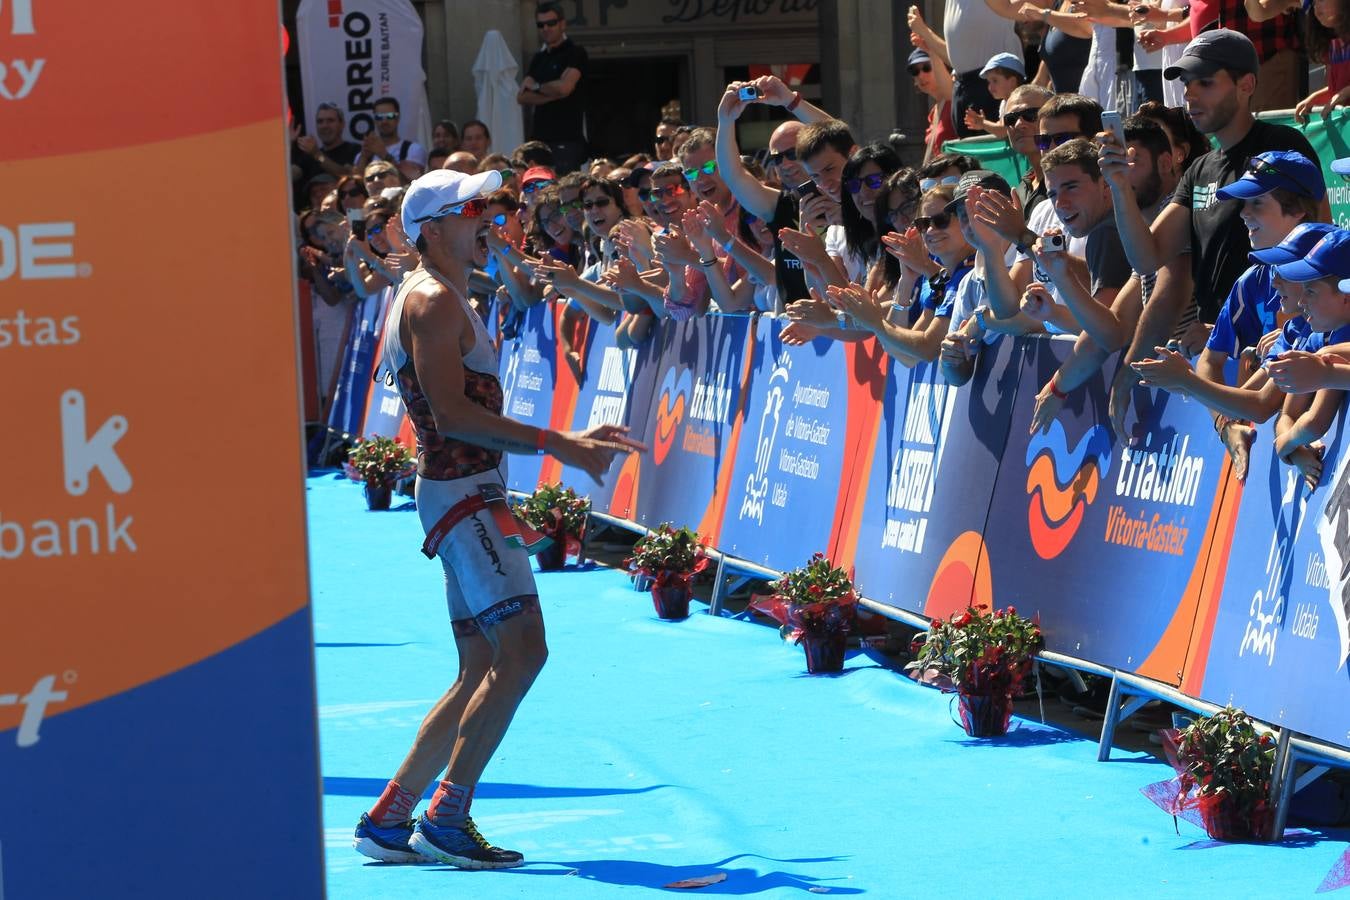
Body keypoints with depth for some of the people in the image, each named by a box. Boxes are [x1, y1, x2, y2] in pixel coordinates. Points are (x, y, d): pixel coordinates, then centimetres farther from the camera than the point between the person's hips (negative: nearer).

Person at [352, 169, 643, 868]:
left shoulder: (446, 301, 21)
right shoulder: (433, 301, -11)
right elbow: (452, 414, -21)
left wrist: (571, 441, 16)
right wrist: (553, 443, -21)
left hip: (467, 496, 11)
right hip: (462, 492, -11)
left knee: (483, 671, 11)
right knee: (521, 651, -15)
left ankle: (388, 822, 12)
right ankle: (445, 819, -12)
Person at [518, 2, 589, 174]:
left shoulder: (575, 53, -1)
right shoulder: (539, 58, 18)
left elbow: (565, 87, -15)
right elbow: (522, 97, 8)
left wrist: (536, 87, 2)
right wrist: (554, 94, -8)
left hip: (567, 140, -6)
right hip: (540, 137, 6)